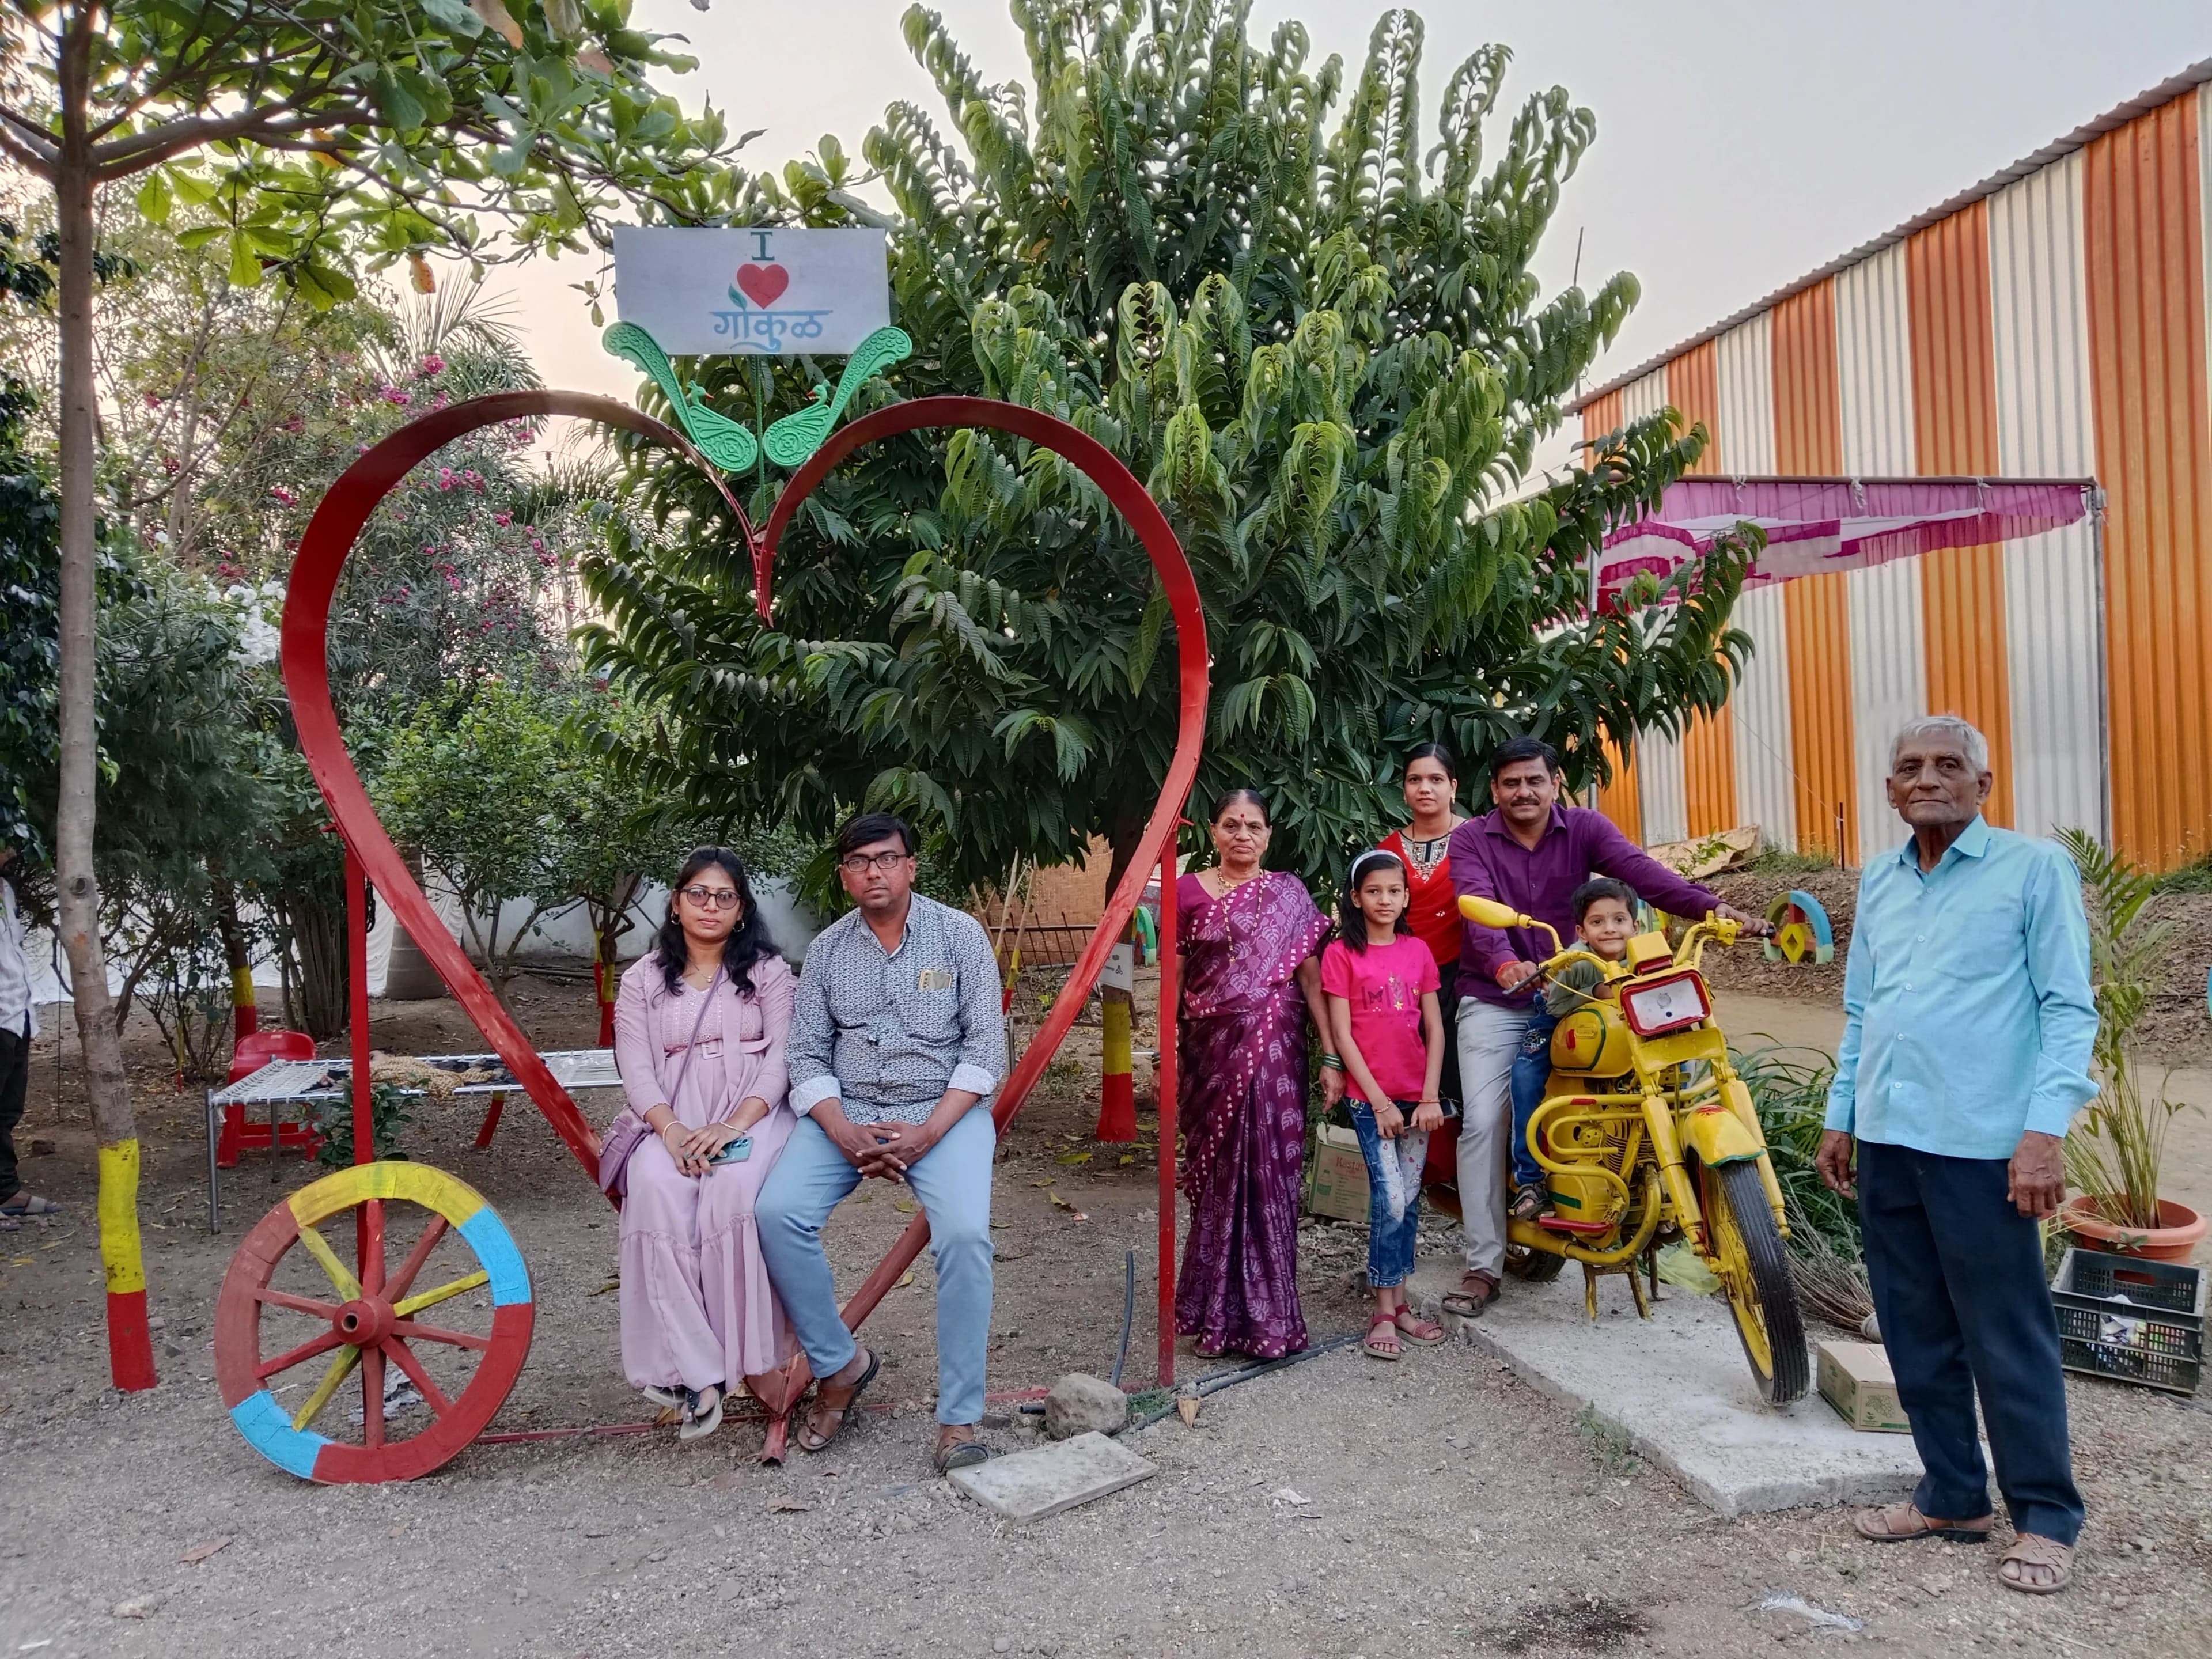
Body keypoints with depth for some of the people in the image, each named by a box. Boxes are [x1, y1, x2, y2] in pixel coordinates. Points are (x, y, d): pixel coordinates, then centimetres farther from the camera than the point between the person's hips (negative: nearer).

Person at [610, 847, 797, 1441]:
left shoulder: (768, 971, 10)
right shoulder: (642, 979, 14)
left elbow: (780, 1058, -1)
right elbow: (636, 1068, 3)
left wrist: (733, 1125, -17)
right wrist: (672, 1131, -16)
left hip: (754, 1112, -1)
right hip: (673, 1119, 2)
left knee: (735, 1187, -34)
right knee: (655, 1189, -32)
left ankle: (754, 1358, -24)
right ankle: (694, 1369, -28)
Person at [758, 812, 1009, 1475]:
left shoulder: (960, 934, -1)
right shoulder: (827, 949, 7)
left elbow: (985, 1046, -5)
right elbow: (808, 1054, 5)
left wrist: (929, 1131, -16)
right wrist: (843, 1133, -13)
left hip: (945, 1109, -3)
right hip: (846, 1112, 3)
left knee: (965, 1233, -27)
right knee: (778, 1212, -21)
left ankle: (960, 1418, -13)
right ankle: (840, 1365, 0)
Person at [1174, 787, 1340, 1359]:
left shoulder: (1288, 894, 5)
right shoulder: (1189, 892, 4)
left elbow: (1311, 977, 2)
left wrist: (1332, 1057, -2)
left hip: (1275, 1054, 0)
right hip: (1211, 1052, 0)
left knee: (1269, 1175, 1)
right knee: (1217, 1174, 6)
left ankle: (1267, 1313, 13)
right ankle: (1216, 1310, 20)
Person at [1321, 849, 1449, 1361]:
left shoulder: (1417, 951, 8)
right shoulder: (1341, 954, -4)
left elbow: (1434, 1029, 7)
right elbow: (1342, 1035, -7)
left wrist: (1430, 1097, -2)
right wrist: (1380, 1100, -10)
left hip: (1417, 1097, 4)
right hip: (1370, 1097, -4)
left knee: (1409, 1201, 8)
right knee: (1390, 1199, -10)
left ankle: (1398, 1303, 19)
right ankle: (1384, 1312, 2)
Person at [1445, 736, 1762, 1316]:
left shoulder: (1585, 829, 0)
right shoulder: (1471, 840, -4)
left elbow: (1642, 871, -16)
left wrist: (1710, 906, -33)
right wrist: (1503, 964, -41)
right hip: (1493, 1002, -2)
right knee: (1483, 1123, -8)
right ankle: (1482, 1266, -2)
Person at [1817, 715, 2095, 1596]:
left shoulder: (2035, 868, -4)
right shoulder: (1878, 881, 13)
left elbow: (2069, 1009, -8)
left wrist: (2046, 1128, -16)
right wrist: (1840, 1115, 16)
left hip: (1981, 1143, -6)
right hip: (1886, 1138, 6)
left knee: (2007, 1336, 1)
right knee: (1916, 1330, 13)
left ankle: (2045, 1516, 17)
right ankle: (1953, 1496, 26)